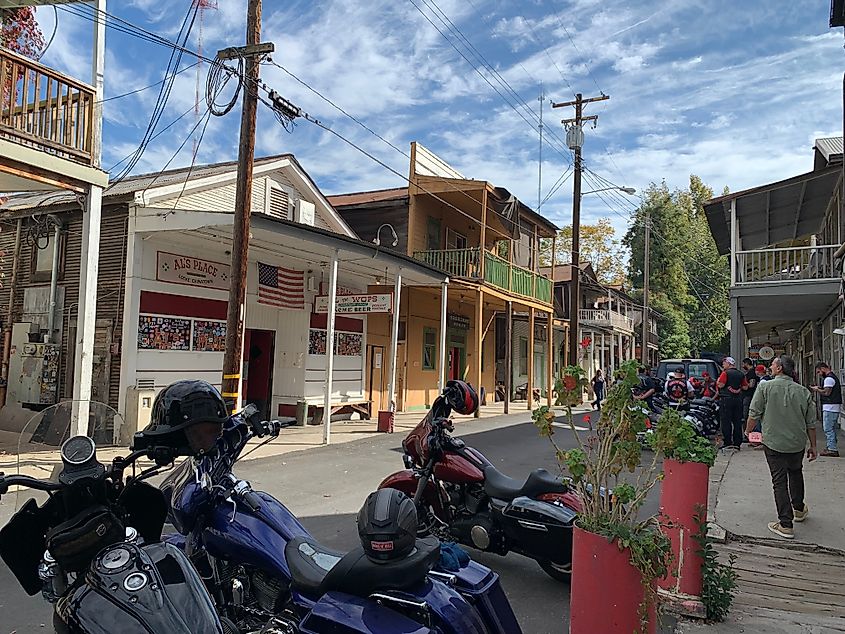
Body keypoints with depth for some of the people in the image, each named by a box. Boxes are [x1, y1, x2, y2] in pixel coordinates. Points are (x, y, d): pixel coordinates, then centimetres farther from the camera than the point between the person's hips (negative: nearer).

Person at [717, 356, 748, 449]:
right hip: (738, 400, 6)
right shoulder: (741, 374, 9)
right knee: (737, 421, 9)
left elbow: (720, 385, -17)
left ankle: (727, 442, -2)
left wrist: (719, 378, 0)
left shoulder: (725, 373, -10)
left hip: (726, 399, -6)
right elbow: (745, 387, 11)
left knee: (726, 422, -1)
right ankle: (737, 443, 11)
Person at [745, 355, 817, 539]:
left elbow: (754, 414, -9)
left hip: (773, 443, -4)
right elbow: (811, 423, 3)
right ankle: (799, 509, 44)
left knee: (779, 481, 2)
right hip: (797, 443, 4)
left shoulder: (765, 387, -11)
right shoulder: (803, 391, 0)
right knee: (796, 473, 27)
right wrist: (813, 446, 13)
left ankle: (786, 525, 3)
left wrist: (748, 432, 7)